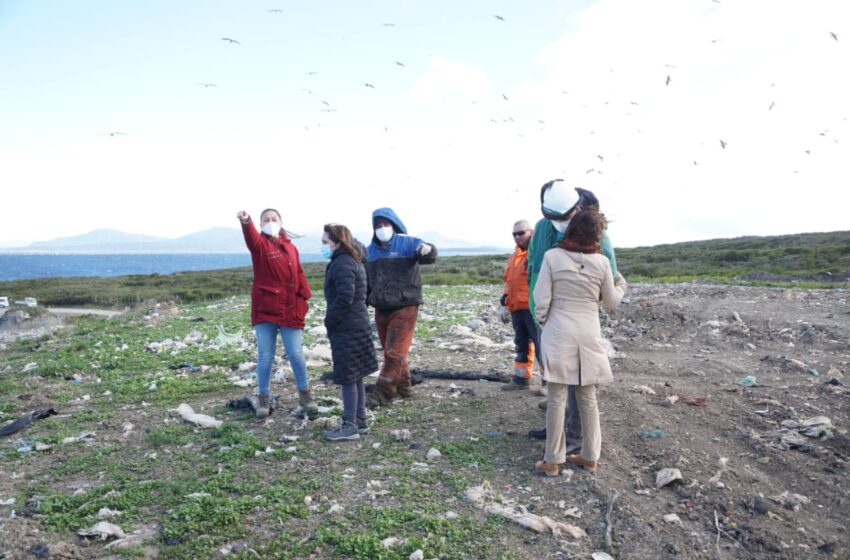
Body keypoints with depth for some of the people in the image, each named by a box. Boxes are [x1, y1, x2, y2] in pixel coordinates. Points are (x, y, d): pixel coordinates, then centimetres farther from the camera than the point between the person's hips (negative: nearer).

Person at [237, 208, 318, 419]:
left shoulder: (290, 247, 10)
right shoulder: (260, 244, -2)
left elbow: (299, 274, 11)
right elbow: (251, 237, -26)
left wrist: (304, 298, -2)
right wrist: (245, 221, -48)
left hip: (290, 310, 2)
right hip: (265, 309, -2)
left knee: (296, 354, 4)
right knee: (265, 355, 5)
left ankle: (305, 395, 20)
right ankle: (263, 398, 20)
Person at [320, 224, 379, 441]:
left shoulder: (341, 264, -16)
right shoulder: (352, 261, 16)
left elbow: (344, 298, -24)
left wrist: (329, 320, -12)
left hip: (347, 330, -10)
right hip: (357, 326, 10)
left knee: (347, 378, -3)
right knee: (355, 376, 15)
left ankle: (350, 426, 5)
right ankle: (359, 421, 23)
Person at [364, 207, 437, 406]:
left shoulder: (408, 243, -8)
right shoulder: (371, 250, 8)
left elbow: (427, 254, -26)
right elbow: (365, 279, 17)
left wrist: (428, 250, -49)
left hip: (404, 308, -6)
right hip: (381, 309, 6)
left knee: (394, 352, -5)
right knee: (392, 352, 15)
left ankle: (383, 392, 3)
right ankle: (403, 387, 31)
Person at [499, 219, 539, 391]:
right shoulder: (515, 255, 20)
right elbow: (509, 281, 26)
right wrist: (504, 304, 21)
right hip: (517, 308, 9)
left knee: (541, 343, -6)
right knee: (521, 344, 16)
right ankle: (521, 378, 26)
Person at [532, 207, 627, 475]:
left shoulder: (552, 256, -8)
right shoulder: (602, 262, -1)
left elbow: (541, 300, -9)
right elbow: (612, 302, 11)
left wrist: (542, 323, 9)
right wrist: (621, 286, 30)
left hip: (559, 334, -2)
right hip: (588, 334, 2)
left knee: (557, 398, 4)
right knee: (588, 397, 14)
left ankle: (552, 460, 12)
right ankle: (590, 456, 25)